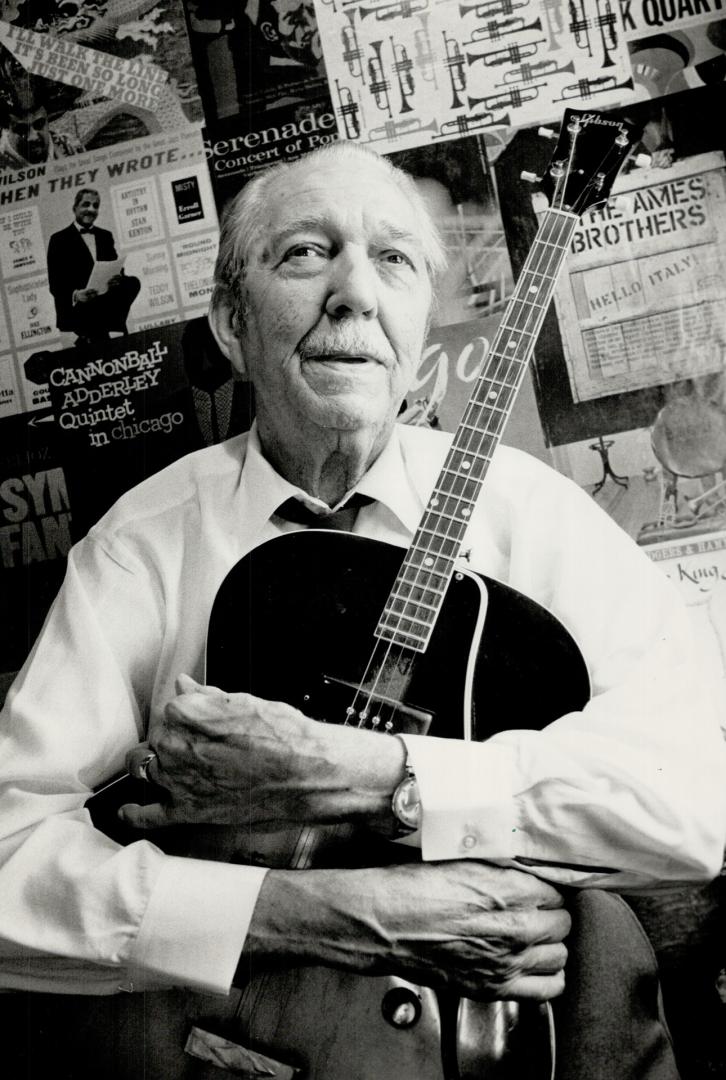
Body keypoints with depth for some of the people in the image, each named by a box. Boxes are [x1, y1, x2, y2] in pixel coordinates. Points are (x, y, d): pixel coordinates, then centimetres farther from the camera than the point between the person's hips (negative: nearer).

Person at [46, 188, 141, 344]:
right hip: (76, 309, -6)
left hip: (106, 306, 6)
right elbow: (55, 284, -4)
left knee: (132, 283, -22)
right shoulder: (59, 239, 3)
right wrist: (75, 295, -26)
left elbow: (117, 269, 13)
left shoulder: (106, 236, 20)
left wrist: (118, 278, -14)